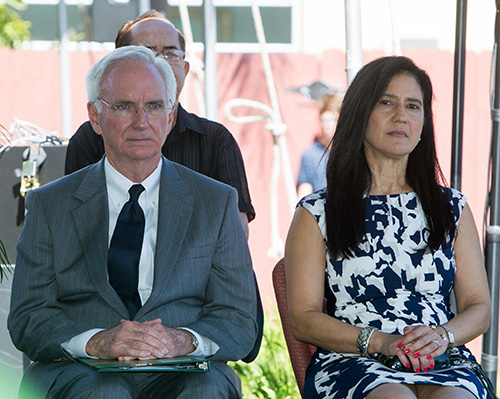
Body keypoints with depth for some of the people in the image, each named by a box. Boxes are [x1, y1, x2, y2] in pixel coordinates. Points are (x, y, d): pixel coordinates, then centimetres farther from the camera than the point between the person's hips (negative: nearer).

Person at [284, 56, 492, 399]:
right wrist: (380, 341, -14)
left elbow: (479, 307, 14)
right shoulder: (316, 214, 8)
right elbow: (303, 319, 2)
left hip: (443, 362, 2)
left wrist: (442, 336, -9)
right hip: (351, 363, -2)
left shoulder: (452, 208, 17)